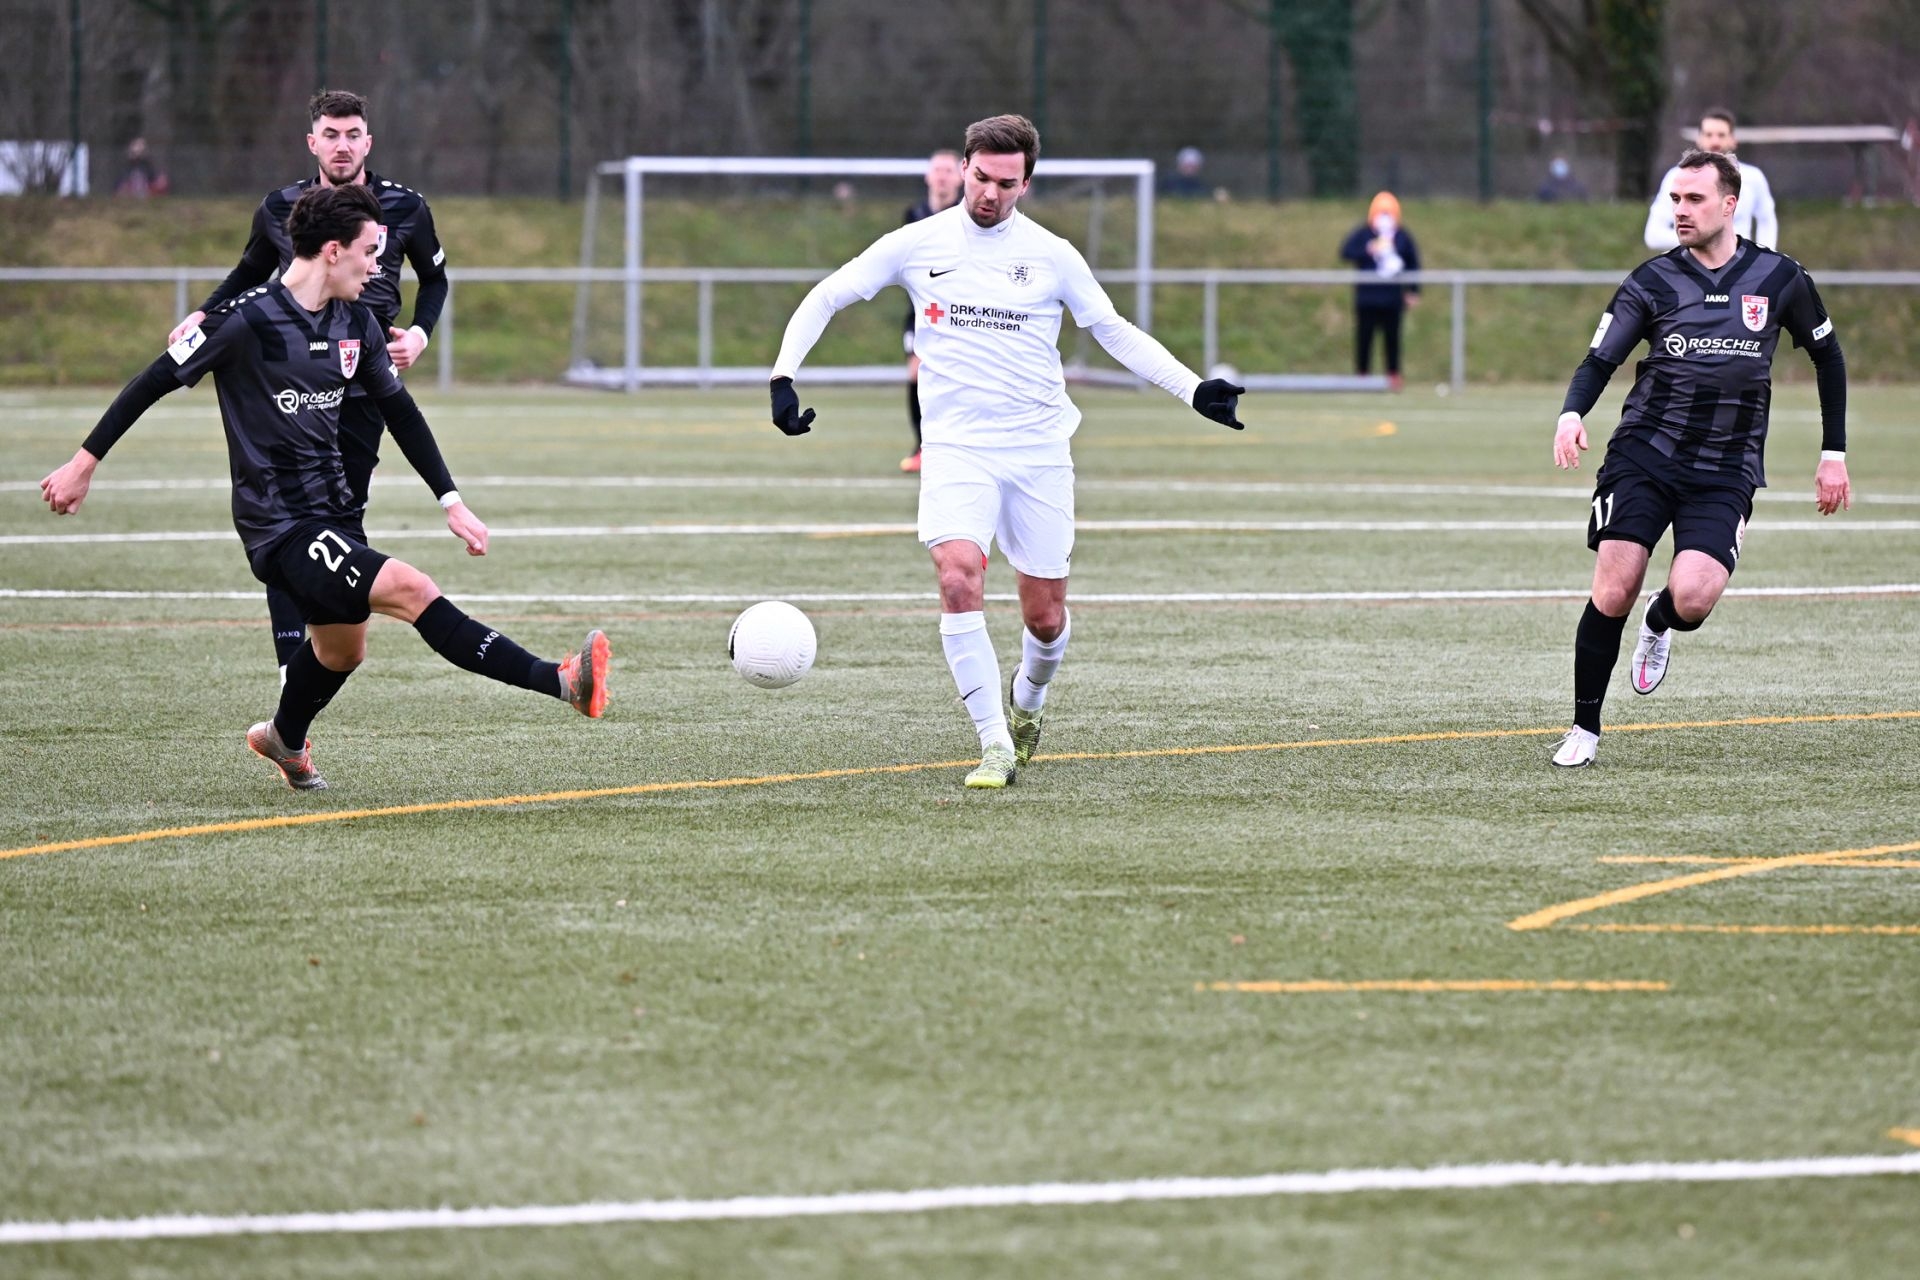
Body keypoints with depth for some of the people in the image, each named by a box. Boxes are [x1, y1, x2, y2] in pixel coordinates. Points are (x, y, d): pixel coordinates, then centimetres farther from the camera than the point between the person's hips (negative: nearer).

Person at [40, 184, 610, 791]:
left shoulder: (356, 324, 5)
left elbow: (400, 414, 16)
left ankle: (284, 740, 56)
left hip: (333, 512, 9)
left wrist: (451, 501, 11)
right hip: (280, 528, -9)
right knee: (412, 590, -24)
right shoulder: (247, 320, -16)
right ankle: (560, 683, -35)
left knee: (342, 649, 25)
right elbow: (156, 381, -8)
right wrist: (84, 464, -5)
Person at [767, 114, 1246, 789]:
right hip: (957, 447, -1)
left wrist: (1193, 388, 2)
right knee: (958, 577, -25)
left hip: (1039, 451, 1)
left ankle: (1027, 699, 39)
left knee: (1044, 616, 3)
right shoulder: (916, 245, 0)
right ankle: (995, 743, -19)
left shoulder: (1052, 256, 1)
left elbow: (1114, 331, 11)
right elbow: (824, 299, 7)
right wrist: (783, 376, -6)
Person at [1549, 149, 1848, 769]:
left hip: (1725, 472, 0)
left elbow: (1828, 356, 17)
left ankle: (1659, 625, 18)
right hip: (1644, 455, 0)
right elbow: (1601, 359, -3)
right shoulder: (1654, 281, 1)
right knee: (1613, 595, -13)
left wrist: (1834, 454, 14)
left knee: (1691, 598, -21)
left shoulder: (1779, 278, 3)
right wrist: (1572, 413, -25)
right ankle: (1584, 730, 5)